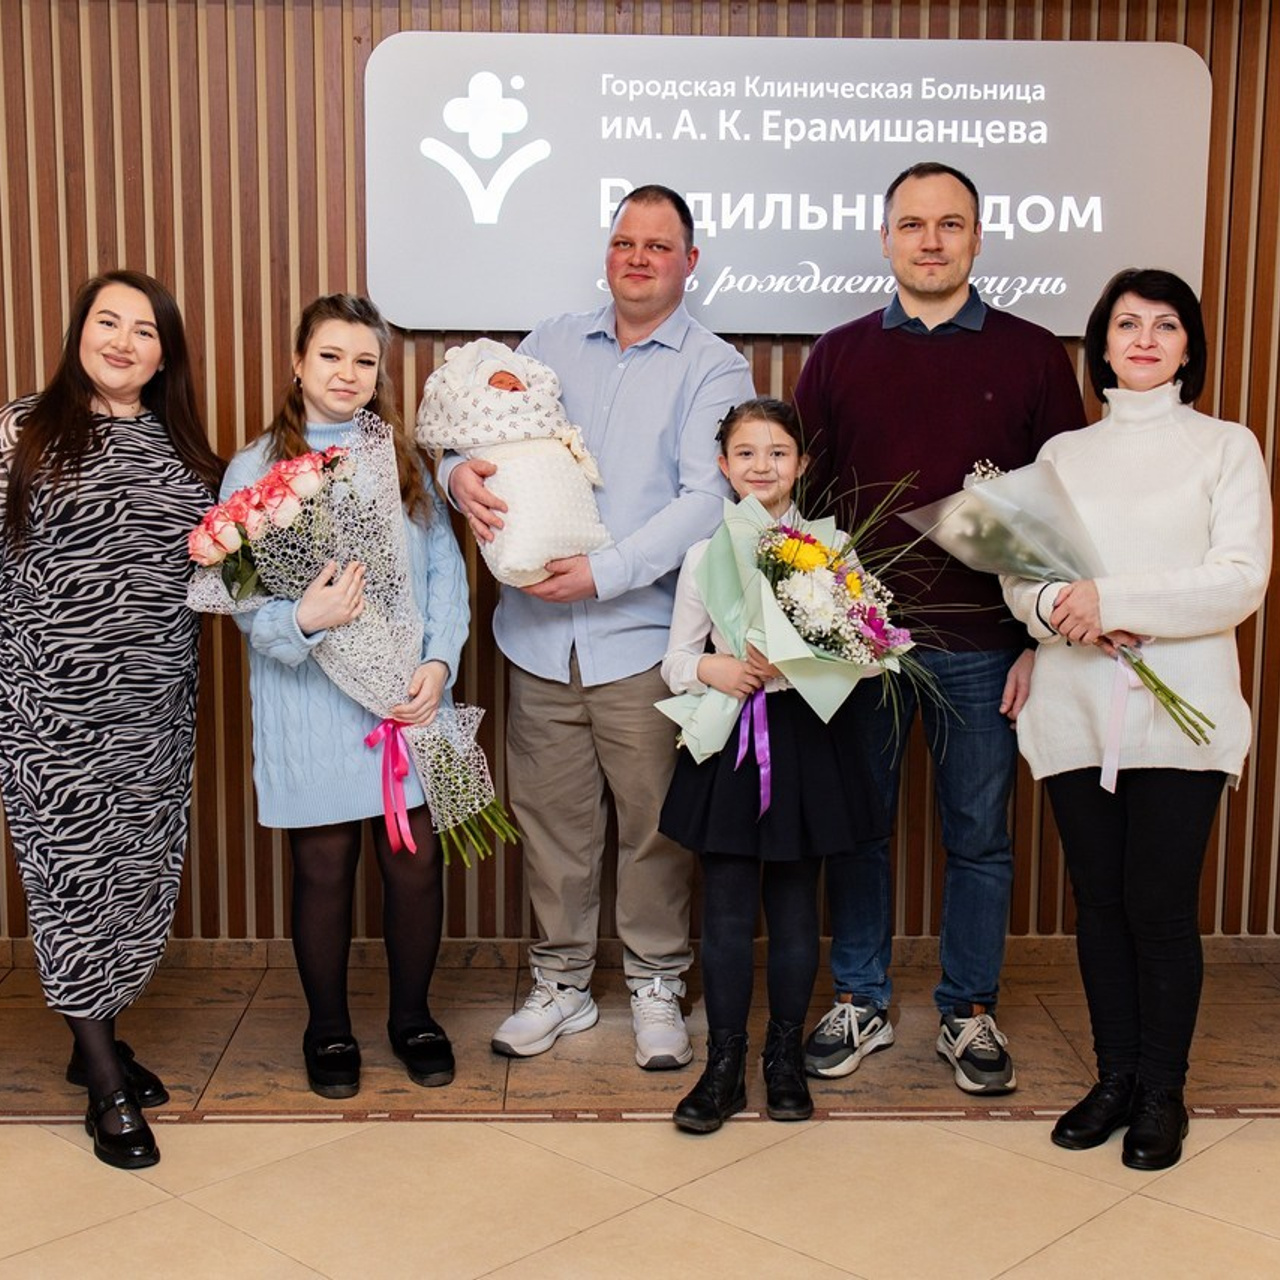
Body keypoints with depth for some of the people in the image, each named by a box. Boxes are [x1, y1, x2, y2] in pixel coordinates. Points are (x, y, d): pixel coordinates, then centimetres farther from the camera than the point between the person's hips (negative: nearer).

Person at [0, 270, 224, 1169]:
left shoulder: (184, 450, 11)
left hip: (157, 712, 5)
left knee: (142, 877, 11)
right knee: (77, 878, 0)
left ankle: (97, 1038, 31)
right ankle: (108, 1086, 12)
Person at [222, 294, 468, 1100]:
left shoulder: (403, 462, 10)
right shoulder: (254, 469, 0)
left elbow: (446, 569, 5)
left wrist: (440, 662, -8)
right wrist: (303, 621, -23)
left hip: (409, 693, 2)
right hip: (310, 702, -2)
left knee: (416, 858, 6)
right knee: (325, 866, 6)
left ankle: (413, 1016, 27)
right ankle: (329, 1030, 26)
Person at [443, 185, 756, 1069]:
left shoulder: (714, 368, 1)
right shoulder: (553, 343, 14)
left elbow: (706, 500, -11)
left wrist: (604, 572, -20)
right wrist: (461, 472, -12)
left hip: (645, 637, -3)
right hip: (541, 631, 3)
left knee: (654, 822, 4)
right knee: (551, 816, 11)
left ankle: (657, 984, 23)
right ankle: (562, 981, 27)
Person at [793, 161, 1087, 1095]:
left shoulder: (1031, 355, 3)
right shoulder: (840, 355, 7)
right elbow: (805, 495, 7)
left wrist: (1044, 640, -4)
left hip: (982, 645, -1)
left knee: (980, 837, 9)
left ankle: (971, 1013, 25)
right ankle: (860, 1003, 25)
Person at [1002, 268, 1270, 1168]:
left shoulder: (1226, 447, 5)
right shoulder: (1063, 454, 14)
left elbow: (1240, 582, -7)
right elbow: (1018, 573, 6)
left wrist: (1114, 600, -17)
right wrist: (1060, 608, -16)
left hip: (1180, 714, -3)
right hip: (1076, 713, 3)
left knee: (1161, 904, -2)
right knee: (1100, 900, 9)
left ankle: (1164, 1092, 16)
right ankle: (1115, 1076, 24)